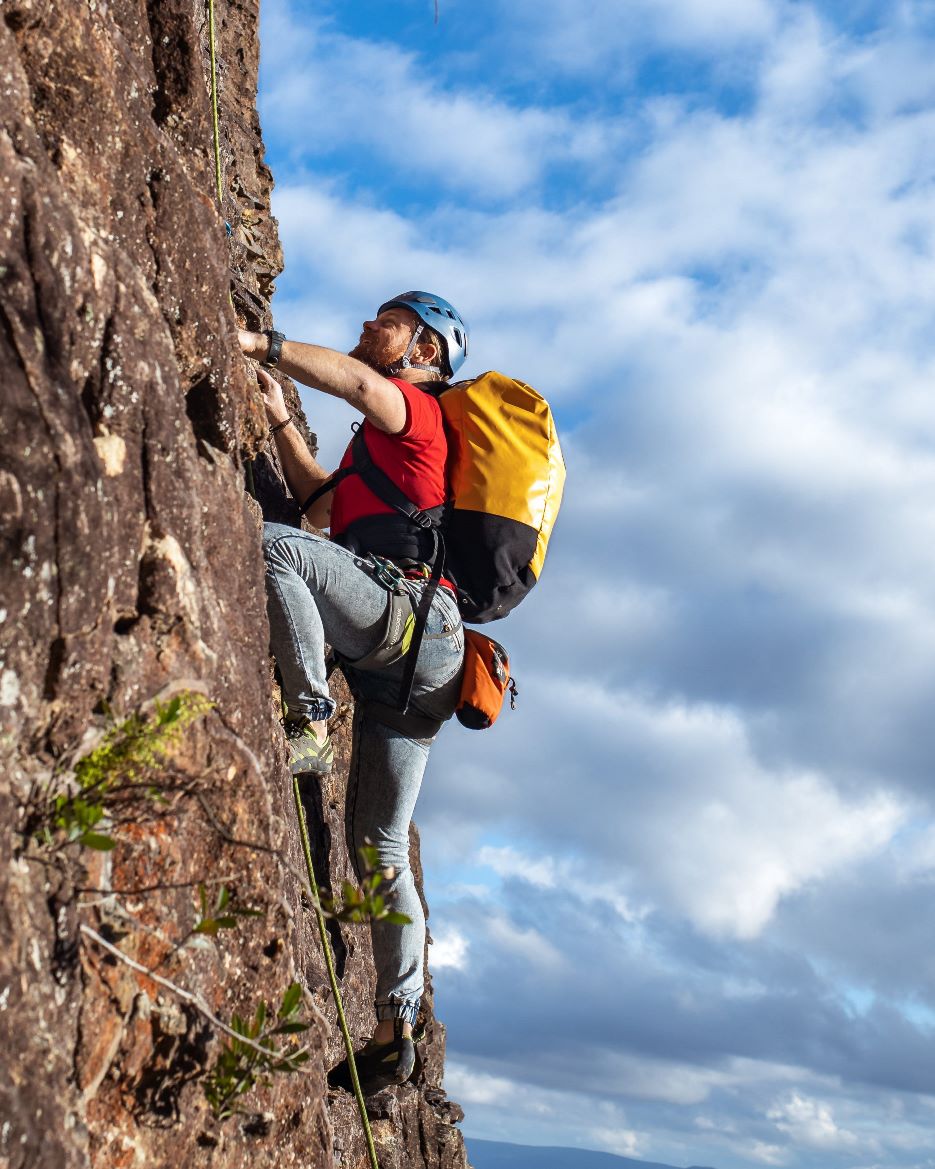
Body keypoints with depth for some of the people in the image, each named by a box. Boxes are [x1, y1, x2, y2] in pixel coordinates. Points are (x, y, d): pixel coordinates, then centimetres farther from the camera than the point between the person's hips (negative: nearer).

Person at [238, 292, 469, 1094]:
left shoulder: (417, 406, 9)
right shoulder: (390, 445, 35)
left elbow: (359, 381, -13)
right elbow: (325, 501, 39)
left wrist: (261, 345, -12)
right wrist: (281, 420, 36)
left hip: (408, 611, -9)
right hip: (414, 665, 9)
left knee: (271, 544, -27)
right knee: (380, 849, 9)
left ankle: (311, 722, -28)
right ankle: (397, 1034, 12)